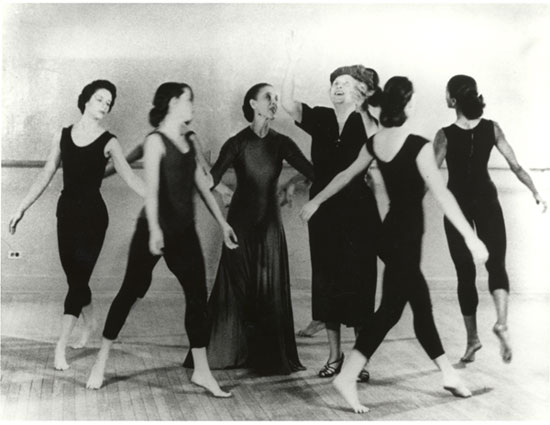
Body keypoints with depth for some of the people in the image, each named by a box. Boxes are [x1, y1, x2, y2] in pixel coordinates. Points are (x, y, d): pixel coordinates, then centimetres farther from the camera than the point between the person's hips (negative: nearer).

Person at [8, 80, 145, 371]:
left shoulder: (108, 142, -4)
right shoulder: (62, 136, 6)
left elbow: (130, 178, -7)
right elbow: (46, 176, 9)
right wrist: (22, 208, 9)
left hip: (93, 214, -4)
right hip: (67, 210, 4)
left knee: (78, 276, -6)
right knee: (73, 274, 10)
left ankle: (61, 346, -4)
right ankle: (89, 321, 38)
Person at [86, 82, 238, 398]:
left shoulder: (188, 141, 13)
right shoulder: (156, 140, -8)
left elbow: (202, 184, 16)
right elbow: (152, 188, -18)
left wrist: (222, 222, 15)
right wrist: (154, 228, -29)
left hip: (184, 230, 7)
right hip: (156, 228, -6)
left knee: (198, 295, 2)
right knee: (132, 290, 2)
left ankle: (202, 371, 8)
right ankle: (102, 359, 16)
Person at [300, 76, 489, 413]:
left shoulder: (374, 142, 4)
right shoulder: (418, 146, -17)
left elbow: (345, 175, 15)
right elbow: (441, 194, -22)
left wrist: (316, 201, 30)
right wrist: (470, 236, -21)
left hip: (391, 233, 8)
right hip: (406, 237, -8)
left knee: (422, 305, 14)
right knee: (391, 310, 0)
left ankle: (448, 373, 26)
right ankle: (348, 377, 1)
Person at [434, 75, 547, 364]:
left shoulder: (445, 135, -14)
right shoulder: (492, 128, -5)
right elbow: (515, 166, -4)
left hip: (457, 205, -1)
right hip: (486, 201, 1)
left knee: (465, 273, 8)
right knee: (496, 263, 3)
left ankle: (472, 337, 14)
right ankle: (501, 322, -23)